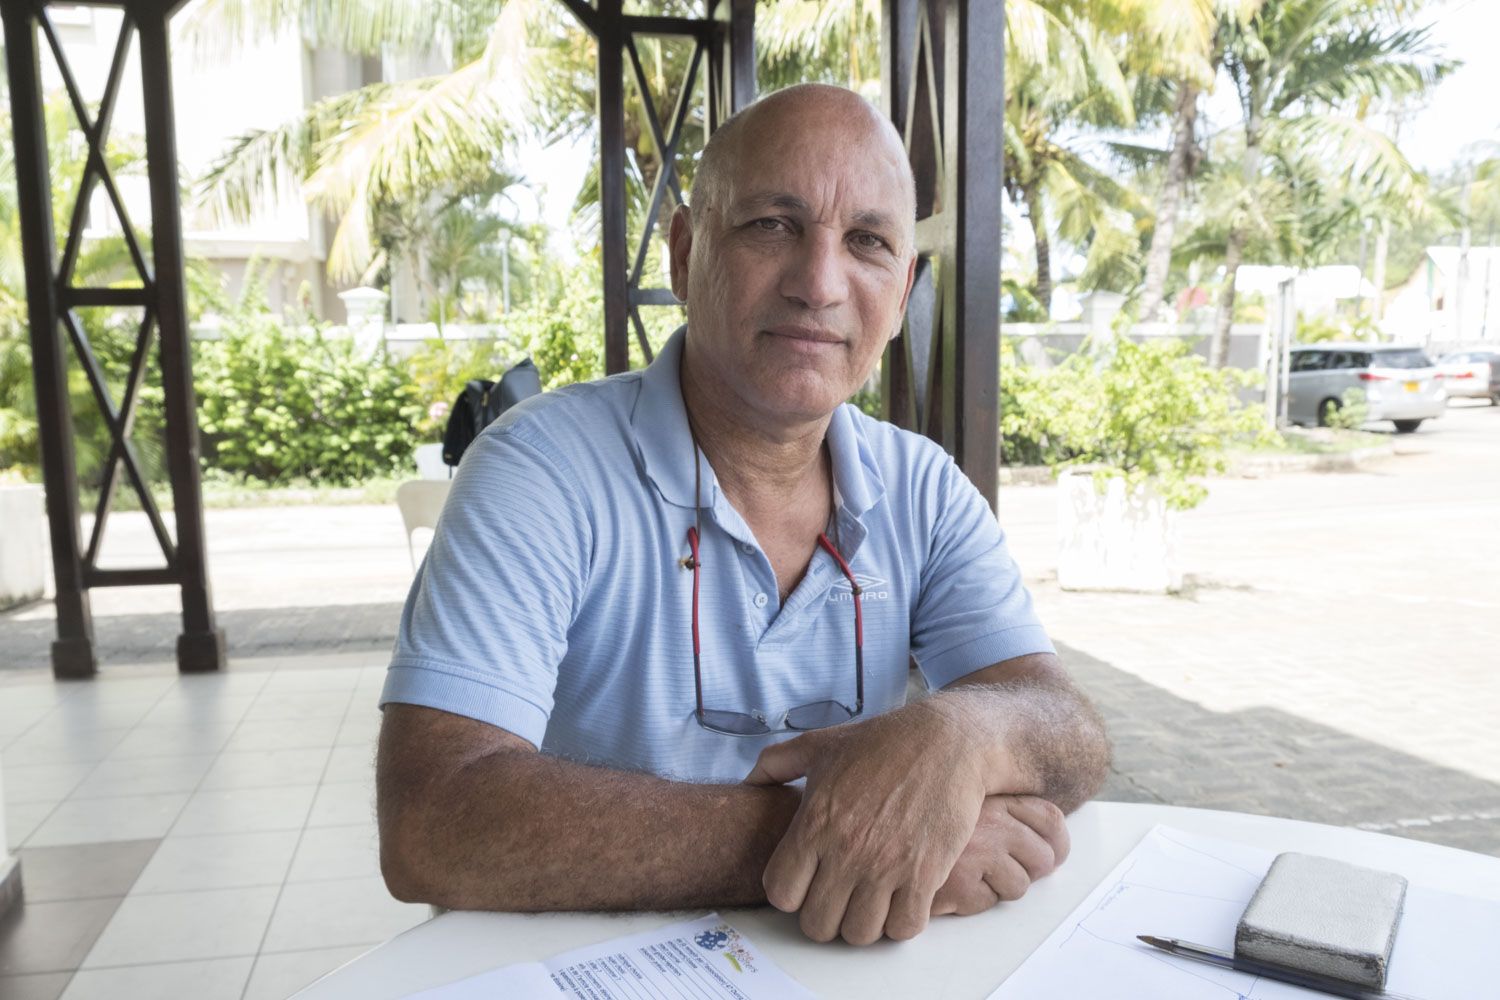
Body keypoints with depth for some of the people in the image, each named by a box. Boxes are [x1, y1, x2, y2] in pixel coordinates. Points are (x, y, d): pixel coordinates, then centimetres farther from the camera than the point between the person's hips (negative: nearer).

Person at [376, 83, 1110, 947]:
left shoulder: (925, 493, -1)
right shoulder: (543, 470, -15)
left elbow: (1076, 738, -7)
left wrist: (955, 732, -29)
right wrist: (819, 833, -29)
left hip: (858, 973, 4)